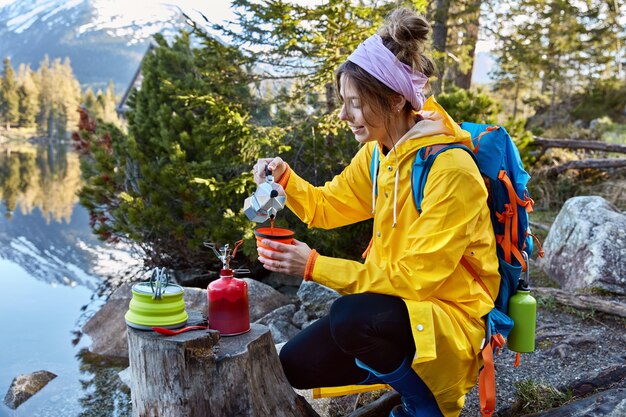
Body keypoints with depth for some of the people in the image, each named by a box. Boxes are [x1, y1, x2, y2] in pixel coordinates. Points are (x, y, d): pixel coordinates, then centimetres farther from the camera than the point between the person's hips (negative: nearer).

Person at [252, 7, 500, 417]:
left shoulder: (451, 168, -24)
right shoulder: (377, 154, 1)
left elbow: (416, 277, -25)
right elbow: (328, 206, 14)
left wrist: (316, 267, -25)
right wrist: (285, 178, -7)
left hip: (450, 317, -7)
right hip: (398, 304, 7)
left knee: (351, 317, -35)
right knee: (295, 365, 0)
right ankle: (405, 373, 14)